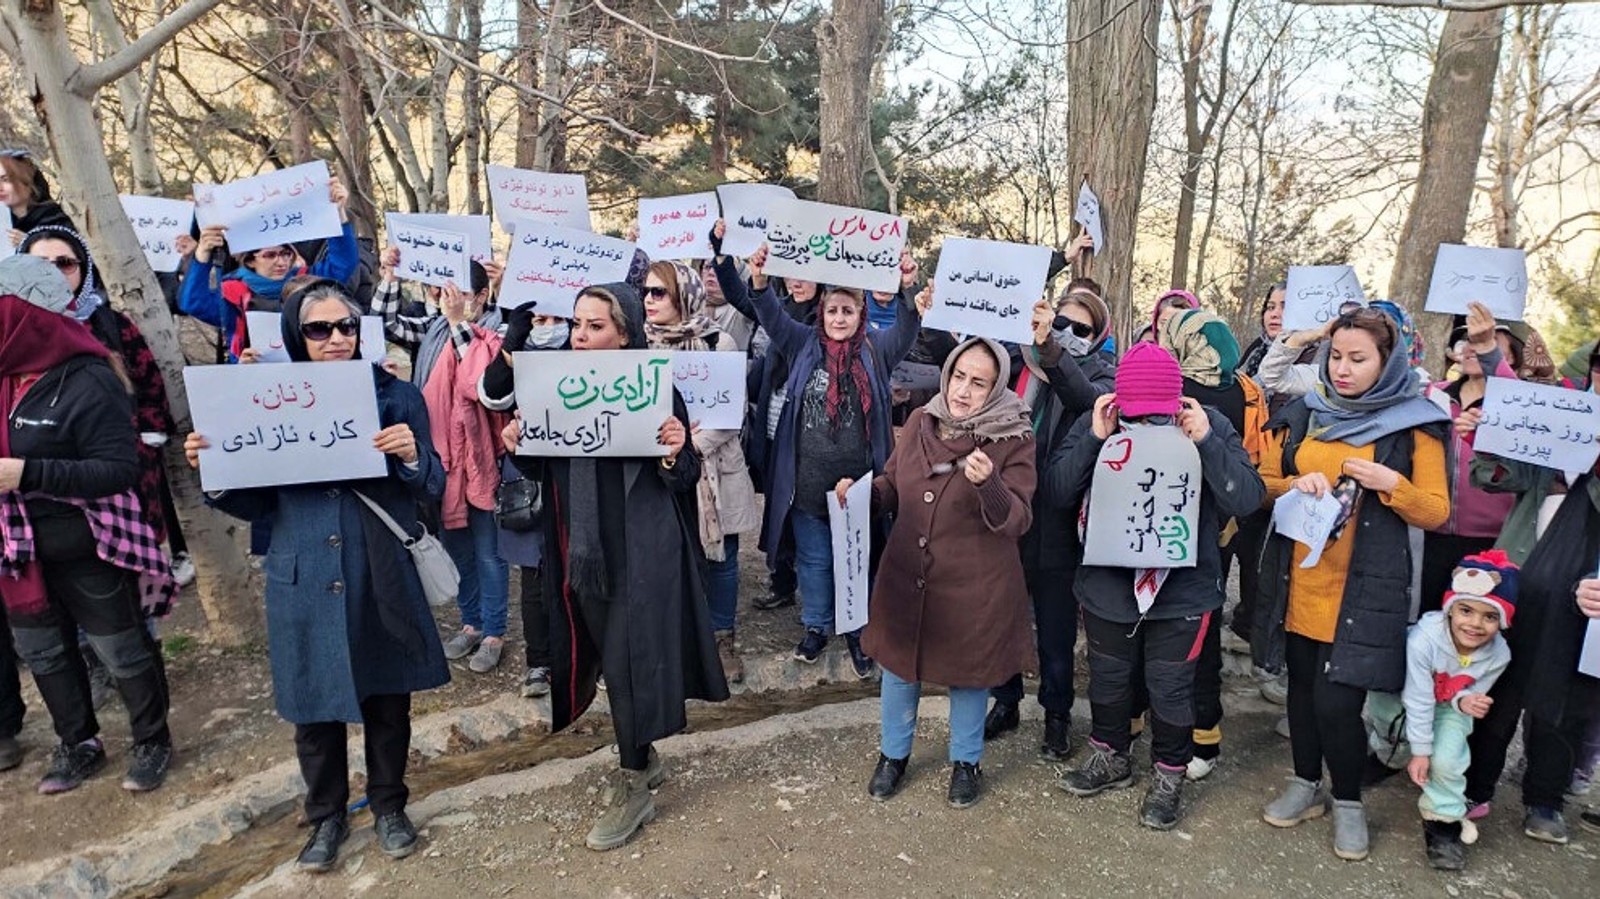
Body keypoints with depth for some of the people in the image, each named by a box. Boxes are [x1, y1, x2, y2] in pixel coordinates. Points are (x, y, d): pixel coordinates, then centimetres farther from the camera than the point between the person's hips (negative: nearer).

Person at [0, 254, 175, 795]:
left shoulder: (88, 383, -19)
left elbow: (120, 471, -23)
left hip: (84, 552, -8)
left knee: (123, 652, 8)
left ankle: (152, 743, 27)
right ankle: (78, 745, 39)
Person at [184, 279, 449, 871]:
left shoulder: (396, 396, -3)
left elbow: (432, 488, -3)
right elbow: (258, 503, 6)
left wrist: (412, 457, -23)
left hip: (381, 578, -1)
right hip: (304, 583, 1)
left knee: (387, 698, 13)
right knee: (313, 705, 13)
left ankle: (389, 806, 35)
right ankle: (326, 817, 35)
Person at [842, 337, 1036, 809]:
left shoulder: (1014, 440, -13)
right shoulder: (920, 421, -2)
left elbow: (1017, 520, -17)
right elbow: (893, 487, 10)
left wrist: (988, 483, -35)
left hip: (974, 588, -3)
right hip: (905, 576, 4)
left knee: (967, 674, 15)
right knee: (898, 664, 18)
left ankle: (965, 761, 42)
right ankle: (893, 754, 43)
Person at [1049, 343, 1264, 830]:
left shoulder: (1209, 425, -10)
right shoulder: (1095, 422, -8)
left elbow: (1248, 499, -15)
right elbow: (1057, 492, -13)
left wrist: (1206, 442, -26)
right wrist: (1093, 440, -25)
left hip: (1182, 589, -2)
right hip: (1106, 584, 2)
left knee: (1170, 687, 13)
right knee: (1107, 679, 20)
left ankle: (1169, 775, 38)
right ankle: (1110, 757, 45)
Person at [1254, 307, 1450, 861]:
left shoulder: (1414, 426, -1)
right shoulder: (1303, 415, 7)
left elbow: (1436, 512, 0)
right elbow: (1264, 483, 11)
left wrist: (1391, 484, -18)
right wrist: (1293, 485, -11)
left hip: (1364, 588, -3)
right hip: (1297, 581, 3)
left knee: (1337, 700, -6)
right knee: (1302, 686, 12)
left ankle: (1348, 800, 19)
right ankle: (1306, 784, 32)